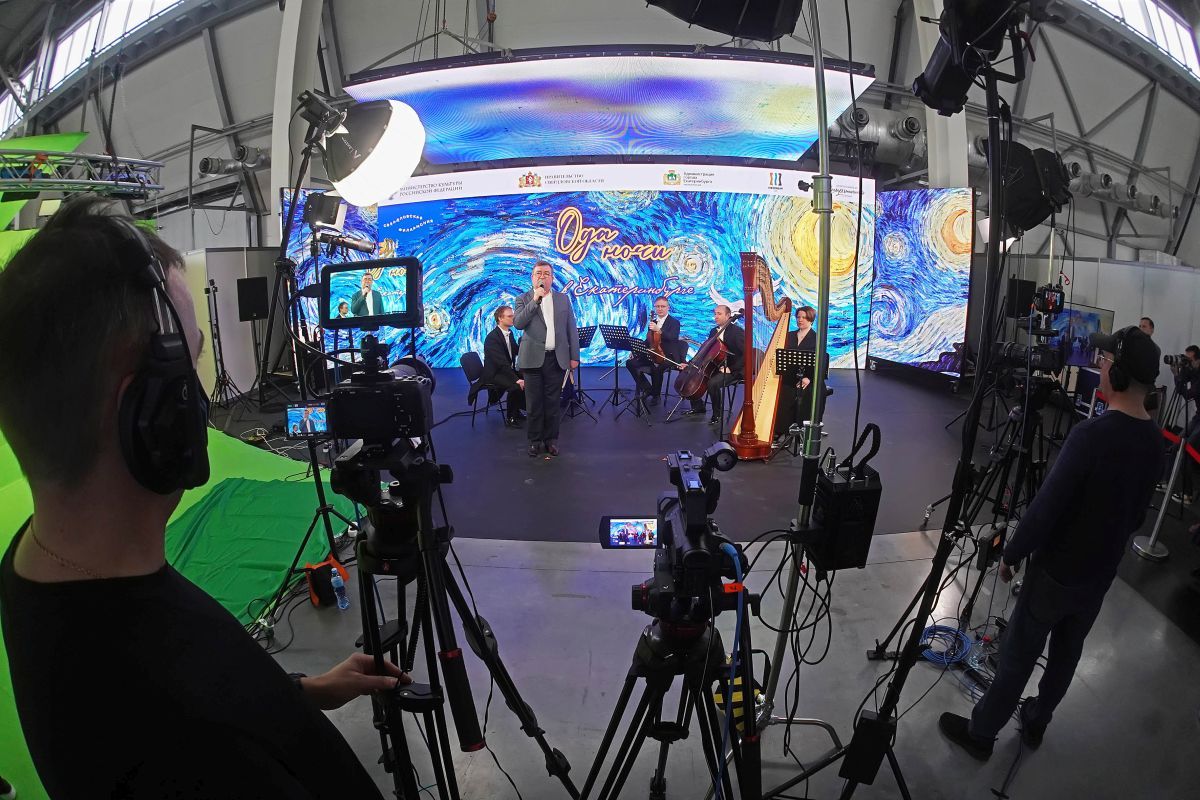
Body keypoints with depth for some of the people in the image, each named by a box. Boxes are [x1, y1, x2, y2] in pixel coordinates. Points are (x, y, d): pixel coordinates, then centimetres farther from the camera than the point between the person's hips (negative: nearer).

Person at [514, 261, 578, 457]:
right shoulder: (524, 299, 5)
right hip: (533, 358, -1)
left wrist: (574, 356, 4)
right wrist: (535, 300, -16)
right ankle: (535, 440, 14)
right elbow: (518, 323, -12)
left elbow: (572, 329, 9)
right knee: (534, 403, 3)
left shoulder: (563, 299, 10)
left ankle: (551, 439, 17)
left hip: (557, 358, 1)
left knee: (552, 402, 6)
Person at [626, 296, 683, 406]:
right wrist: (637, 351, 3)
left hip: (668, 356, -7)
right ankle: (647, 388, -2)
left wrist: (658, 330, -39)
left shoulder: (674, 323, -4)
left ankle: (655, 395, -15)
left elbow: (673, 338, -24)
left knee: (656, 368, -38)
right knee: (630, 363, -13)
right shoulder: (653, 322, 15)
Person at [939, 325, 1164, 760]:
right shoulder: (1155, 441, -3)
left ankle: (980, 733, 20)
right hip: (1101, 574, 7)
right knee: (1066, 653, 22)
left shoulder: (1093, 434, -28)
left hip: (1056, 572, -7)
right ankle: (1036, 722, 40)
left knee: (1017, 656, 6)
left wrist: (1012, 553, -10)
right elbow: (1136, 513, 9)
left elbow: (1046, 506, -24)